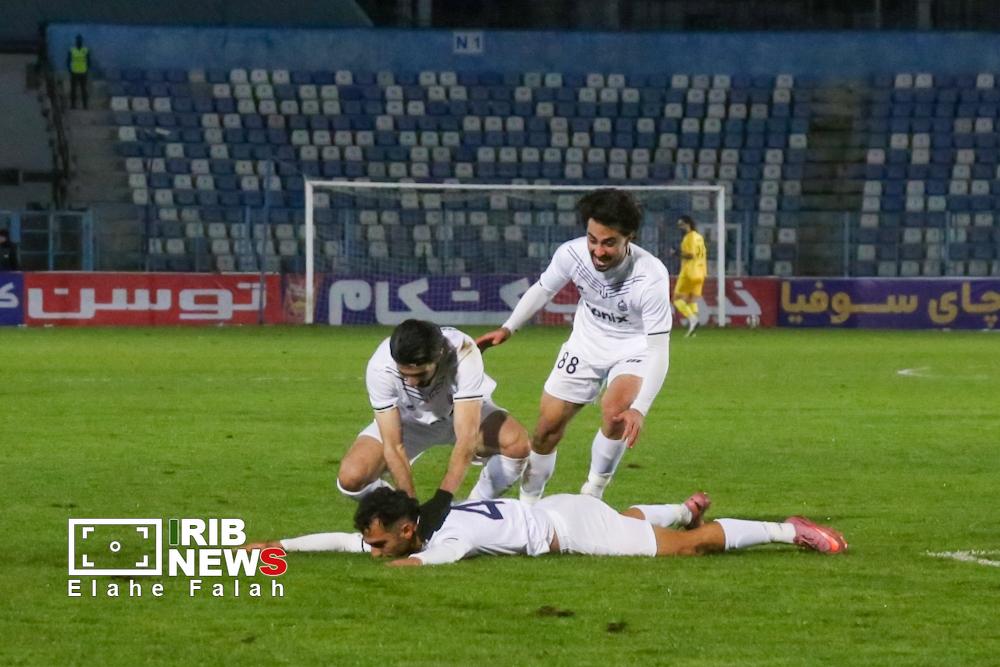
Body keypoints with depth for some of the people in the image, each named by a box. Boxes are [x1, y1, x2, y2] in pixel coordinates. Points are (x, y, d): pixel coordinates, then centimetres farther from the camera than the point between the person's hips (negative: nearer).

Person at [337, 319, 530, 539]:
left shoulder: (464, 355, -38)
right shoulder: (380, 368, -34)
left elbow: (466, 439, -42)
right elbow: (393, 446, -28)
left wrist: (442, 499, -49)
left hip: (463, 413, 0)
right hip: (409, 419, 0)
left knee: (518, 444, -31)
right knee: (351, 478, -24)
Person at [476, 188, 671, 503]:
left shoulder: (651, 276, -35)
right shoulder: (572, 253, -24)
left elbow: (658, 349, -34)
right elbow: (543, 289, 1)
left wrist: (639, 409, -45)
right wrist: (507, 329, -4)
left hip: (634, 347, -4)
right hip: (587, 343, 4)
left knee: (616, 412, -31)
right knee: (548, 427, 4)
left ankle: (593, 493, -7)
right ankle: (527, 504, 27)